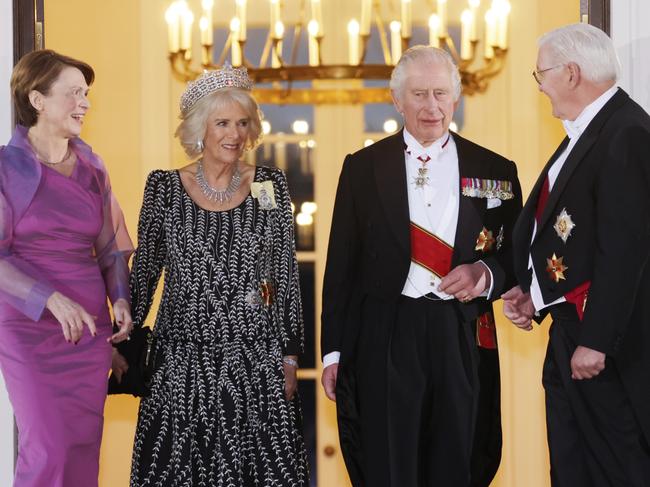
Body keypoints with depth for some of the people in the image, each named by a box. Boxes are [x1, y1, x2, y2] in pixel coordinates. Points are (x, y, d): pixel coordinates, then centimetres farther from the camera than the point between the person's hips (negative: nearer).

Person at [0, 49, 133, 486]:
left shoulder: (91, 166, 9)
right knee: (47, 450, -10)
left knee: (84, 448, 6)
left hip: (91, 325, 5)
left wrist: (121, 298, -2)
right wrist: (52, 300, -21)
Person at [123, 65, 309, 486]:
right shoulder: (164, 188, 1)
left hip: (258, 361, 0)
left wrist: (290, 356, 2)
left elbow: (287, 276, 5)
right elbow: (144, 271, 8)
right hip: (183, 361, 0)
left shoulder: (270, 186, 3)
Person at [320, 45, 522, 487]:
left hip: (462, 339, 1)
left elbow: (515, 255, 12)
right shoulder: (363, 167, 6)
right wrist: (334, 351, 3)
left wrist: (486, 273, -12)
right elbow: (341, 264, 6)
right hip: (384, 340, -1)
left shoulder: (495, 171, 7)